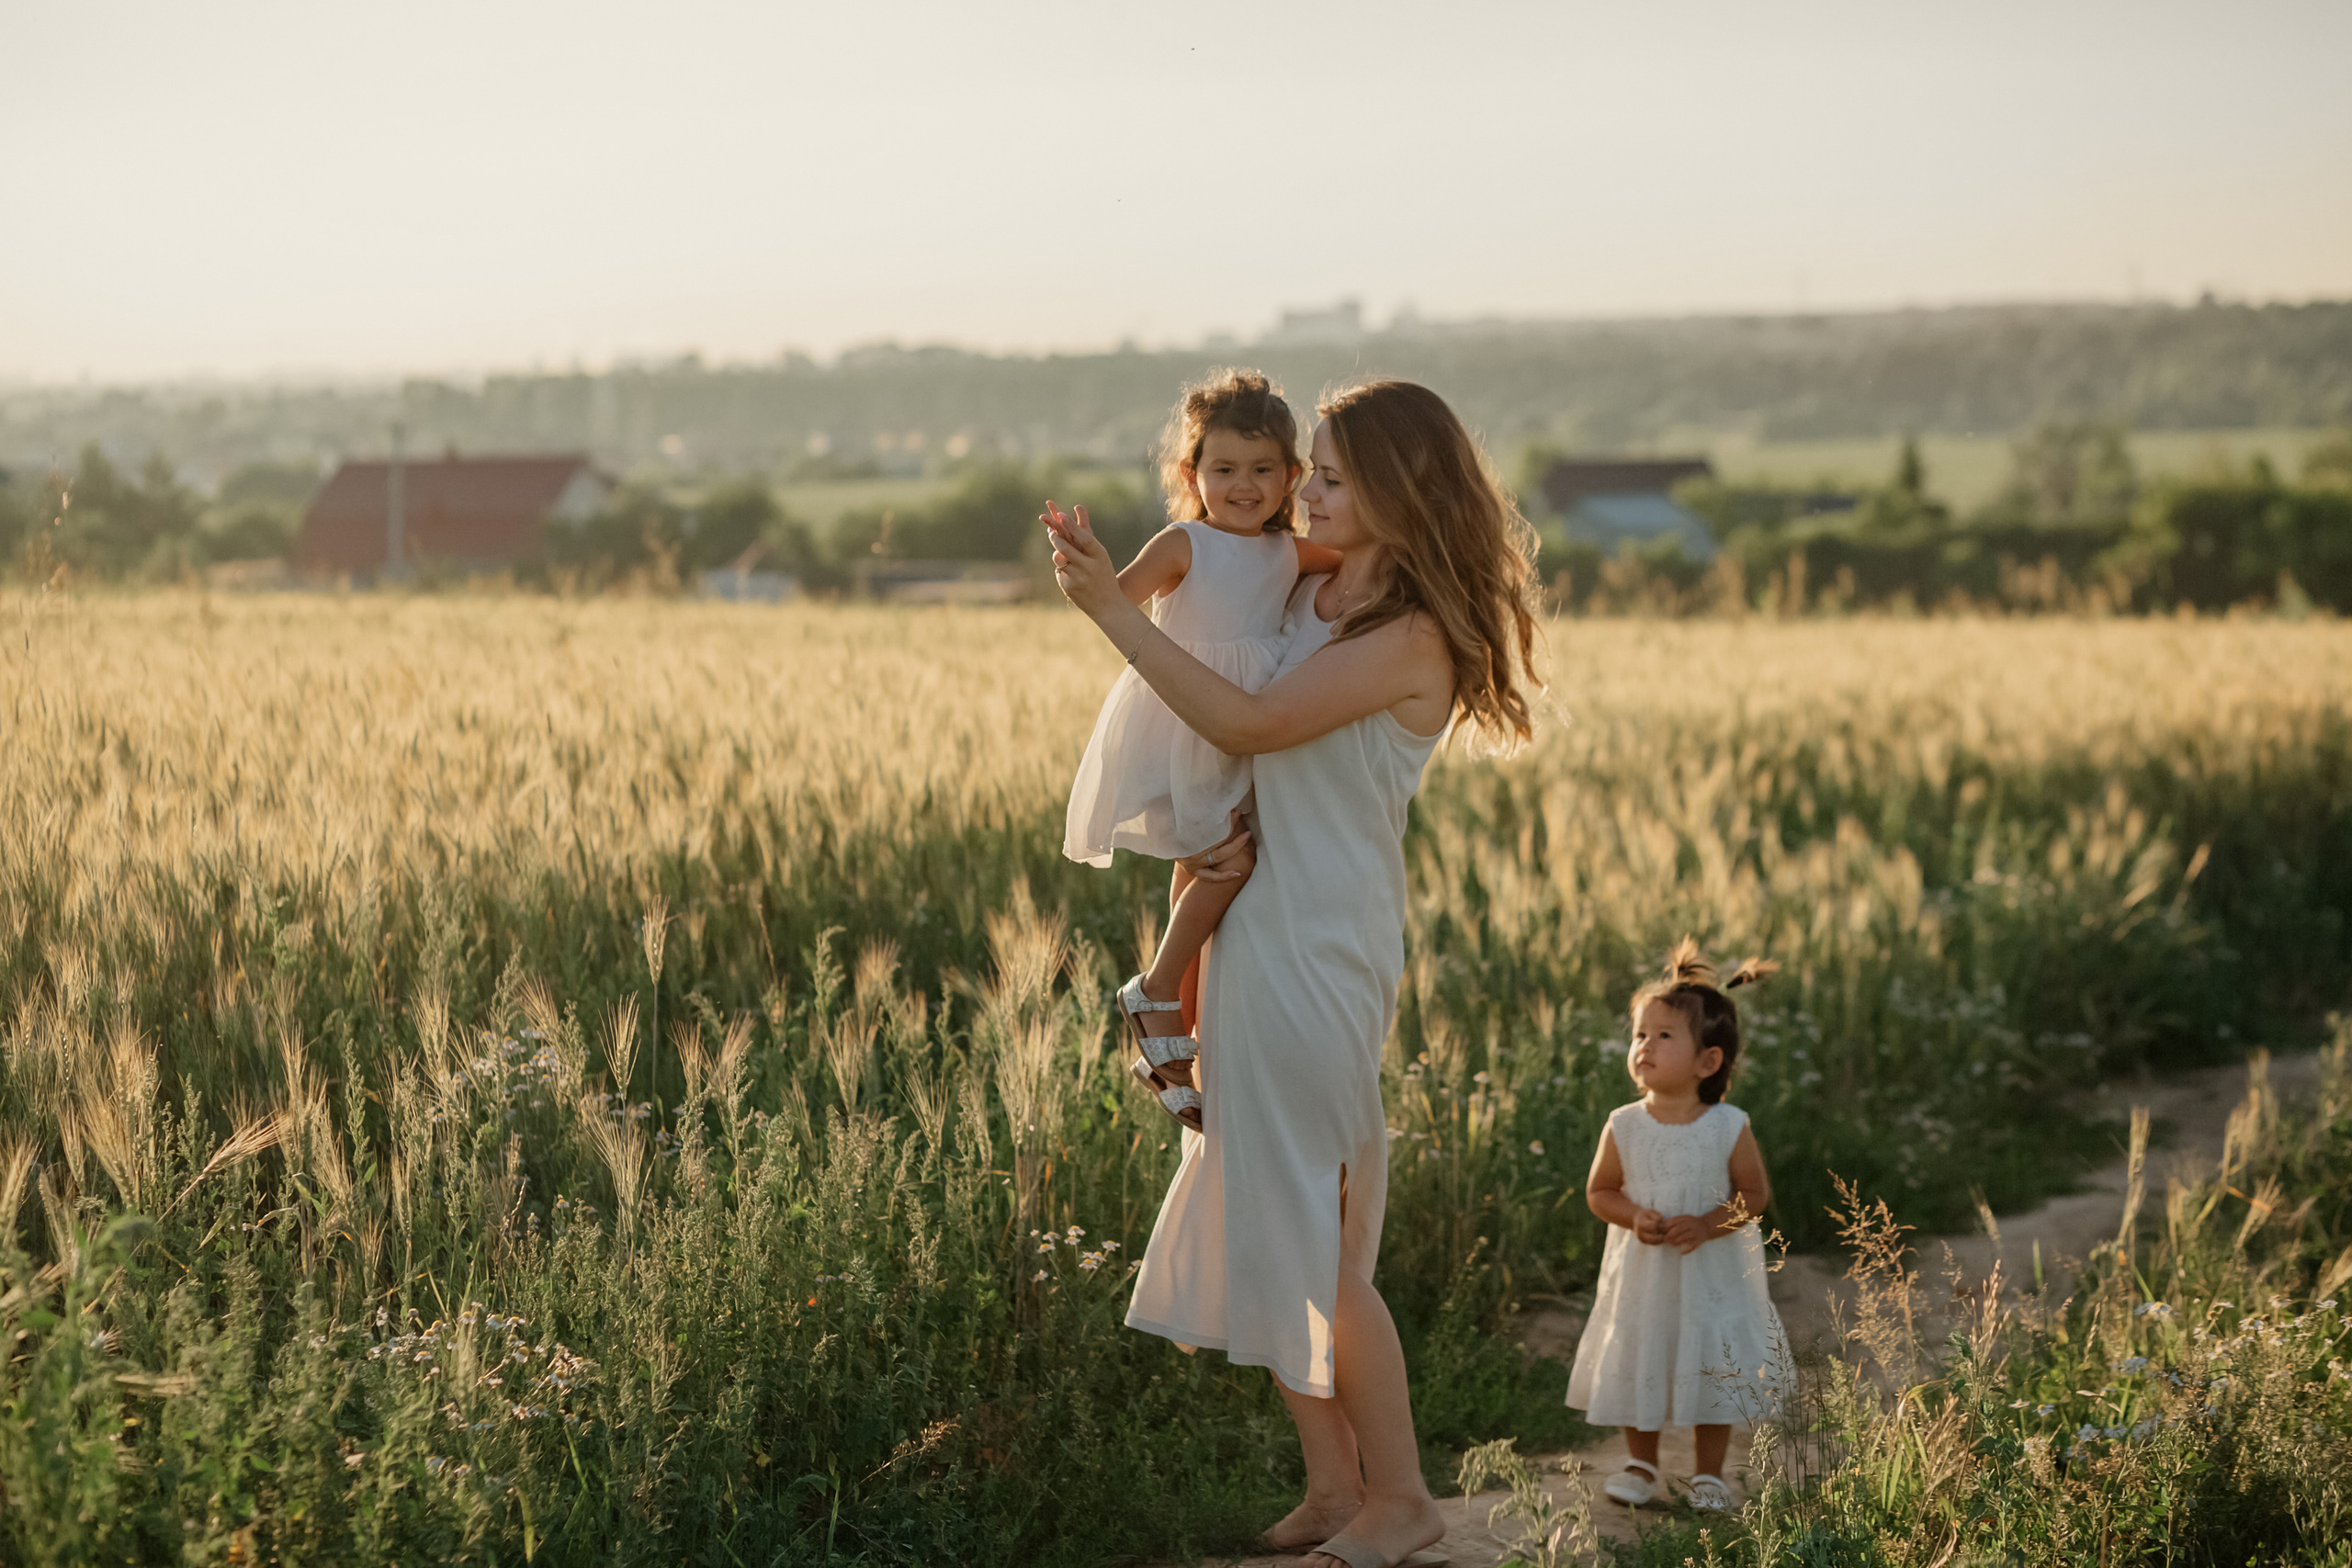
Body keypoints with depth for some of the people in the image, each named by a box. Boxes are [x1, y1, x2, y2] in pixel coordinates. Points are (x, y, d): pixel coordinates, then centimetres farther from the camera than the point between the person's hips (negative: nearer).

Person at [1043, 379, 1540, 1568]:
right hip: (1257, 931, 9)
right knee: (1261, 1220, 12)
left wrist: (1111, 609, -18)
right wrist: (1107, 586, 11)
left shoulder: (1411, 638, -15)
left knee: (1319, 1239, -1)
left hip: (1323, 949, -9)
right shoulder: (1312, 592, 10)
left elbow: (1244, 723, -19)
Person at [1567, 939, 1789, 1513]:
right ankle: (1641, 1465, 31)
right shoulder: (1623, 1127, -8)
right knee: (1635, 1367, 11)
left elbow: (1755, 1193, -6)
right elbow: (1599, 1191, 1)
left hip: (1712, 1276, -2)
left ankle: (1708, 1473, 25)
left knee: (1712, 1372, 7)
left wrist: (1707, 1224, -21)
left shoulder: (1728, 1128, -13)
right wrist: (1634, 1217, -18)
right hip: (1641, 1274, 2)